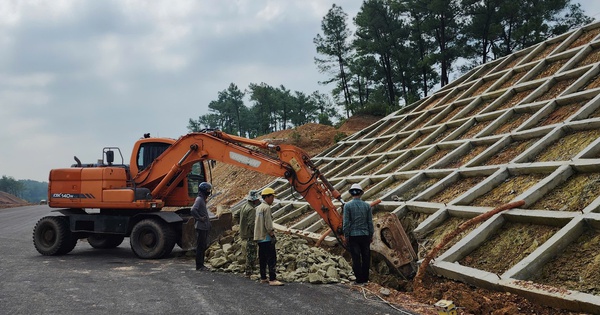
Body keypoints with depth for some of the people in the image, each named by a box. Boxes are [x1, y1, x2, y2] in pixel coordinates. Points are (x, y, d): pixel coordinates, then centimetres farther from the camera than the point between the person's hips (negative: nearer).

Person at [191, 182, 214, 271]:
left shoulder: (203, 199, 16)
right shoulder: (199, 199, -15)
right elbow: (193, 210, -30)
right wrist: (200, 218, -22)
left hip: (205, 227, 10)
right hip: (201, 227, -10)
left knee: (203, 247, 14)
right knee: (200, 247, -4)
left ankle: (201, 264, 21)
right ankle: (199, 266, 1)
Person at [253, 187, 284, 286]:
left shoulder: (259, 207, 16)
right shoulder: (266, 208, -13)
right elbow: (268, 224, -19)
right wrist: (272, 235, -15)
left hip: (259, 237, 10)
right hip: (266, 237, -10)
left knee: (262, 259, 13)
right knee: (272, 259, -11)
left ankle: (263, 278, 17)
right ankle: (272, 279, -15)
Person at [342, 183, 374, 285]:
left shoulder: (347, 205, -8)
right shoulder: (366, 205, 1)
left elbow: (346, 222, -9)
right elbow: (370, 222, 4)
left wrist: (346, 236, -2)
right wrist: (371, 235, 13)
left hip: (353, 235, -2)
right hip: (365, 235, 2)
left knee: (356, 258, 2)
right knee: (366, 257, 11)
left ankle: (359, 280, 4)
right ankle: (365, 278, 17)